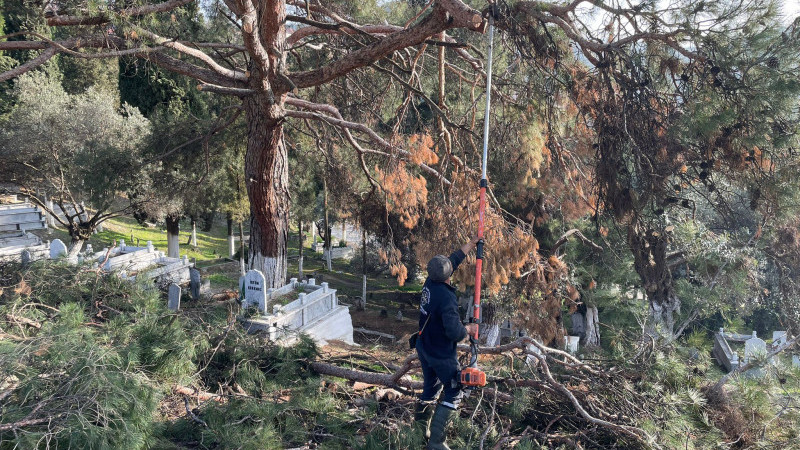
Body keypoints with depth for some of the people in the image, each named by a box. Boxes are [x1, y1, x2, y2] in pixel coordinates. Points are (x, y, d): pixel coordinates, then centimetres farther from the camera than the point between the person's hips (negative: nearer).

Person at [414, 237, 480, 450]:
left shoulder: (429, 283, -6)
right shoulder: (447, 298, -30)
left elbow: (454, 260, 9)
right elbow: (454, 332, -31)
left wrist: (471, 244, 15)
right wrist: (468, 329, -11)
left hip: (424, 348, 8)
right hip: (442, 355, -8)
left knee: (431, 386, 25)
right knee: (453, 393, 6)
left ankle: (421, 426, 39)